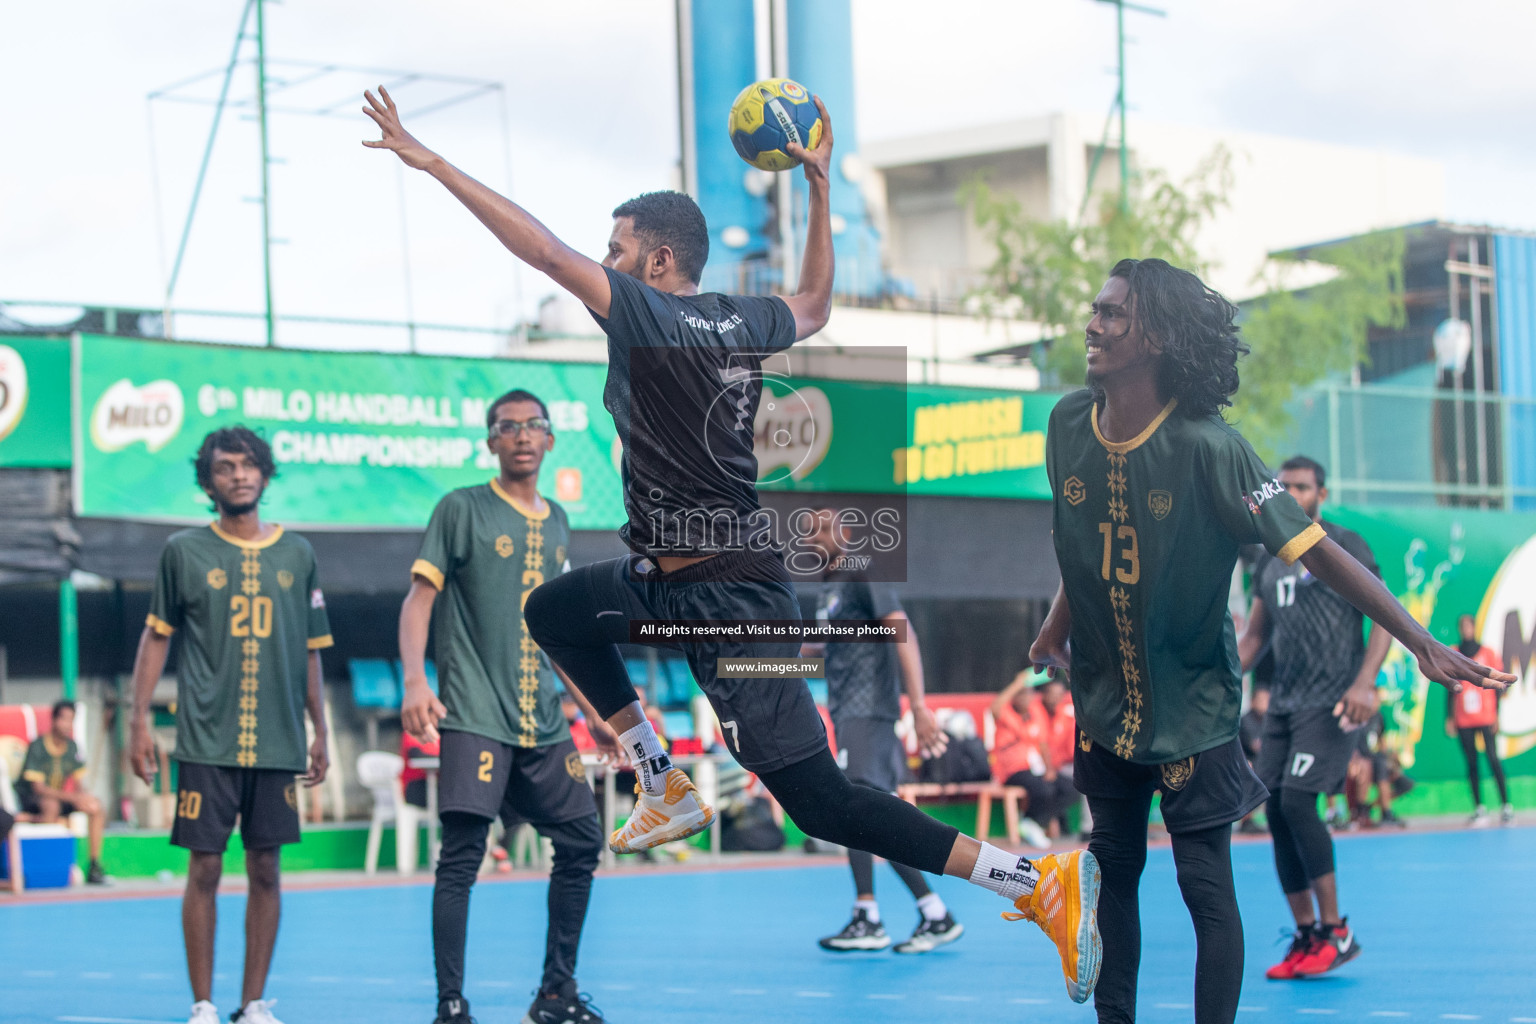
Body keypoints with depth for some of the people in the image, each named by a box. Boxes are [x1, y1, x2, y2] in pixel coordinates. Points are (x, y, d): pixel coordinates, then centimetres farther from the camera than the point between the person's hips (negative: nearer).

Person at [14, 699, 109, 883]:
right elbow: (38, 787, -24)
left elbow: (77, 784, 5)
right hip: (28, 799, -7)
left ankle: (95, 867, -11)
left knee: (97, 807, -12)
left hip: (58, 796, 7)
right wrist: (72, 798, -32)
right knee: (51, 805, -40)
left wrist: (82, 796, -21)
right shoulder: (37, 747, -19)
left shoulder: (72, 747, 1)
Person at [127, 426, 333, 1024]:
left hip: (277, 743, 2)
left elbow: (310, 653, 14)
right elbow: (156, 636, 8)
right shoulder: (184, 551, 4)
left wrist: (320, 733, 12)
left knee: (265, 869, 3)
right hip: (206, 742, -2)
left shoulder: (296, 555, 9)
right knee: (205, 868, -3)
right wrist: (139, 721, 2)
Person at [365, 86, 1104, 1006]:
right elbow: (816, 306, 29)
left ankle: (1040, 880, -9)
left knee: (820, 800, -7)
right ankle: (669, 792, 21)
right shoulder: (744, 319, 7)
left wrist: (432, 163, -16)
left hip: (729, 597, -9)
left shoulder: (646, 313, -15)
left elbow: (544, 249, -20)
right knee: (554, 611, 21)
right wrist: (821, 190, 31)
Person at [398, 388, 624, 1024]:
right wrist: (415, 681, -22)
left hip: (543, 721, 6)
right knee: (461, 856, -10)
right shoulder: (461, 509, -1)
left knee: (582, 841, 8)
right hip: (474, 716, -6)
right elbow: (419, 598, -7)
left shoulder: (557, 523, 16)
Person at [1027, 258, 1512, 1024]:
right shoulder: (1069, 424, -7)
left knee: (1205, 882, -5)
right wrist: (1059, 621, 15)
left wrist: (1422, 643, -26)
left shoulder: (1205, 448, -22)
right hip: (1105, 696, 5)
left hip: (1192, 703, -5)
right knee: (1114, 866, 14)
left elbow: (1314, 551, -22)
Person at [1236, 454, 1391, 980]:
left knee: (1297, 801, -19)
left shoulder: (1346, 547, -2)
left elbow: (1385, 618, -7)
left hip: (1331, 704, -7)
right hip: (1283, 702, 7)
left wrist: (1364, 684, -19)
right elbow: (1254, 635, 22)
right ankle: (1305, 938, 8)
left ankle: (1336, 931, -10)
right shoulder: (1270, 560, 16)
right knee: (1277, 813, 1)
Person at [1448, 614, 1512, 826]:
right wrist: (1449, 717, 6)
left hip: (1486, 718, -2)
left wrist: (1497, 715, -3)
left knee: (1493, 757, -12)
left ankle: (1506, 806, -9)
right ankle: (1479, 809, 3)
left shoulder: (1488, 653, 6)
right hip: (1463, 720, 2)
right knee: (1471, 762, 1)